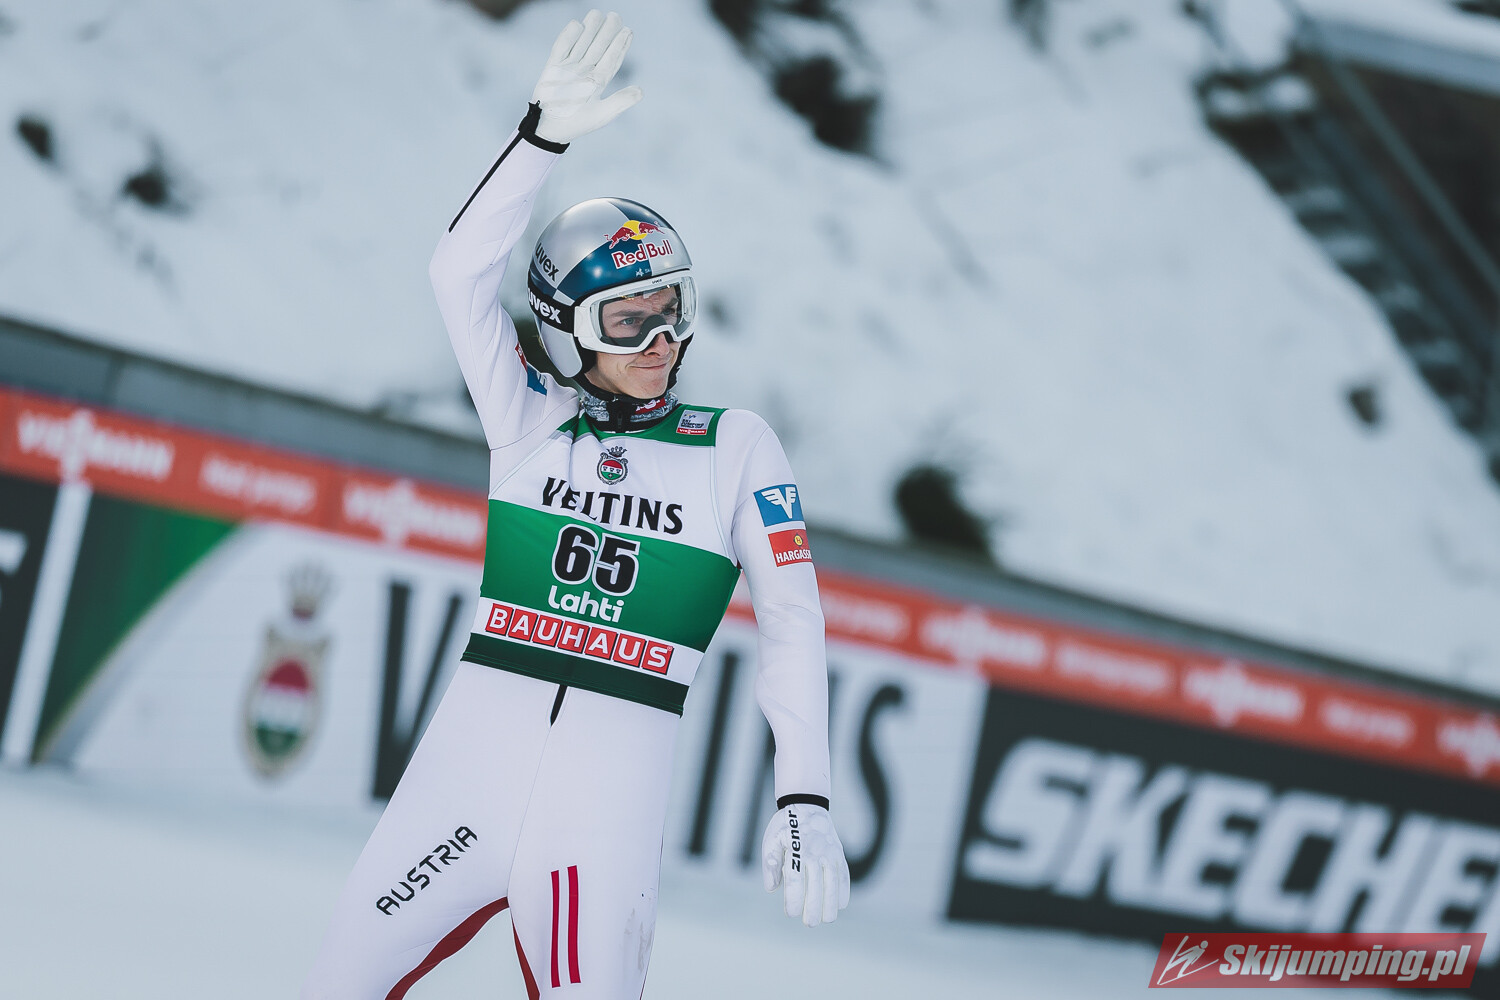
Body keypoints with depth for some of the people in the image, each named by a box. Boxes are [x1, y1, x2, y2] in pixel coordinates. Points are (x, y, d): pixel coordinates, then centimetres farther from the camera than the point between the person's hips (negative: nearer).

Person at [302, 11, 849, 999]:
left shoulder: (737, 446, 7)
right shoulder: (528, 419, 9)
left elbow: (793, 623, 4)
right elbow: (463, 272, -4)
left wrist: (806, 800, -6)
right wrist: (547, 131, -16)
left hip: (611, 793, -1)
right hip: (470, 759, 1)